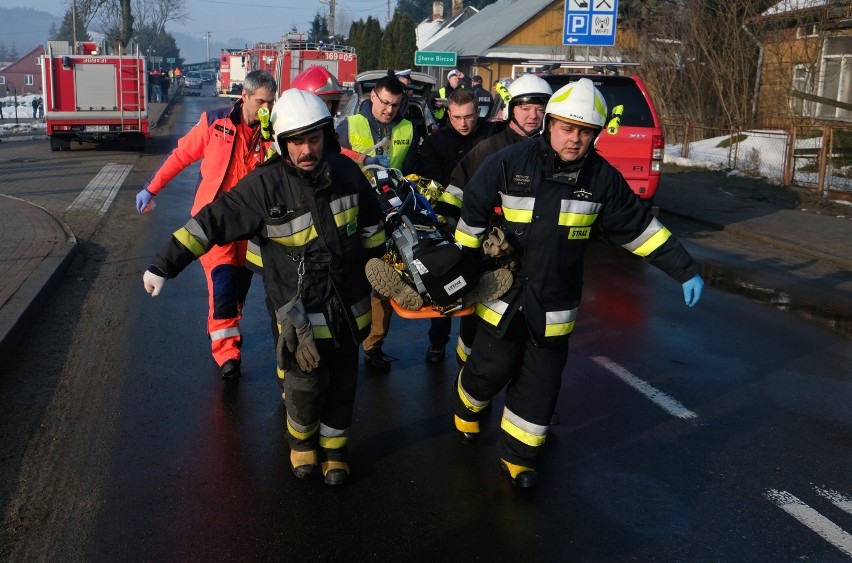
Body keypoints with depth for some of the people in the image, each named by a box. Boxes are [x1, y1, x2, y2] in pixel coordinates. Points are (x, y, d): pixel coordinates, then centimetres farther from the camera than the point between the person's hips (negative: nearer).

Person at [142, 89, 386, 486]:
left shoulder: (346, 172, -5)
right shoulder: (265, 185, -17)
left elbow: (370, 227, 11)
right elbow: (212, 222, -15)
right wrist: (164, 266, -16)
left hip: (348, 307, 4)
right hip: (302, 311, -3)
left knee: (342, 385, 13)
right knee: (306, 387, -3)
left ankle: (334, 449, 35)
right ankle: (302, 443, 29)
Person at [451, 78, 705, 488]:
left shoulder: (603, 178, -6)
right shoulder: (509, 164, -12)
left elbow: (639, 227, 2)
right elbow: (472, 215, -3)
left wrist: (684, 270, 0)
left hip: (555, 304, 2)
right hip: (503, 292, -2)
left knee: (540, 383, 6)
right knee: (491, 369, 6)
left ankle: (518, 455, 23)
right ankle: (466, 407, 40)